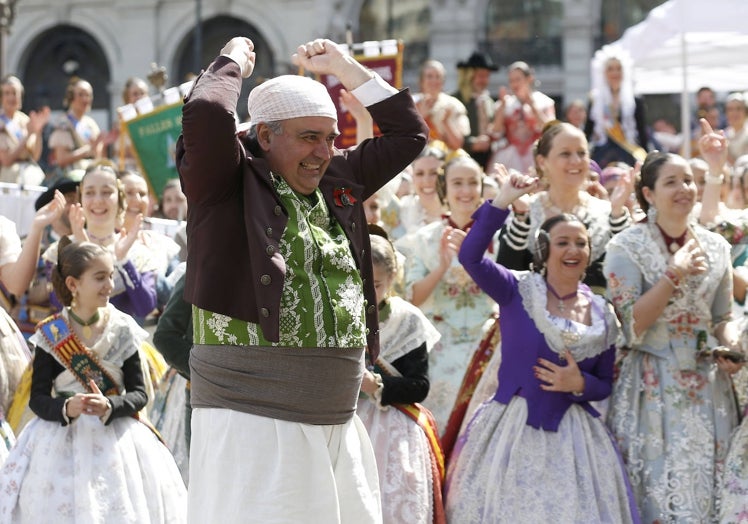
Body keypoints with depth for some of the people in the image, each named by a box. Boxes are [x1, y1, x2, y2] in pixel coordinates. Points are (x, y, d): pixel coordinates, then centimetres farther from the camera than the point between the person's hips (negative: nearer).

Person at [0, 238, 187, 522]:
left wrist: (109, 407, -20)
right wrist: (66, 408, -24)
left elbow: (139, 393, -1)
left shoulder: (122, 330, 1)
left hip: (116, 438, 1)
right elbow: (38, 399, -3)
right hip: (61, 441, -1)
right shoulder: (51, 335, -2)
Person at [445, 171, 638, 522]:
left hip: (572, 437, 3)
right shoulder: (518, 292, -4)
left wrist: (579, 384, -11)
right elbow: (470, 256, -20)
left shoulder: (602, 315, 6)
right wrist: (502, 202, -23)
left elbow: (604, 386, 11)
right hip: (512, 429, -3)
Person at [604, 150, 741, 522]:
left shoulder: (715, 247, 8)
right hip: (653, 390, -4)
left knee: (706, 490, 5)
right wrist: (674, 273, -17)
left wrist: (731, 346, -5)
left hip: (707, 386, 4)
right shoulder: (627, 248, -6)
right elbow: (629, 327, -13)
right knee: (658, 492, -2)